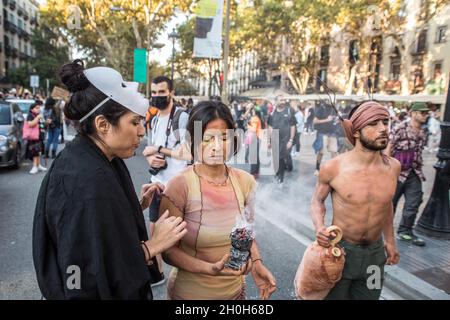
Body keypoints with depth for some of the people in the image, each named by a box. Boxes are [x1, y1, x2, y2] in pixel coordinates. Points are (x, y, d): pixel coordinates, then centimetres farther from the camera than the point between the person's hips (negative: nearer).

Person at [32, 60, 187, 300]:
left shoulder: (95, 160, -3)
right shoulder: (87, 182, -31)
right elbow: (89, 283, -27)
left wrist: (137, 206, -4)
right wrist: (152, 246, -22)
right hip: (96, 290, -8)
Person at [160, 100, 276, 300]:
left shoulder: (246, 182, -8)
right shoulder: (179, 186, -20)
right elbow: (169, 249, -14)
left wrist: (256, 263, -9)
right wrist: (209, 268, -27)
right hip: (190, 293, -3)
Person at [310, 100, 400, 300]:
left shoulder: (393, 167, -7)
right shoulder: (333, 168, -19)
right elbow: (317, 201, -3)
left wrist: (390, 240, 16)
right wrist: (319, 227, -21)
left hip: (375, 253, 4)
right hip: (339, 250, -3)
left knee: (368, 297, 22)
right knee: (334, 297, 16)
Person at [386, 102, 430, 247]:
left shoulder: (424, 131, 8)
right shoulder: (400, 128, -13)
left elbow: (419, 151, 15)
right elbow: (388, 149, -12)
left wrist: (419, 167, 14)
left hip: (414, 173, 6)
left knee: (414, 203, 6)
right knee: (390, 202, 7)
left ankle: (405, 231, 20)